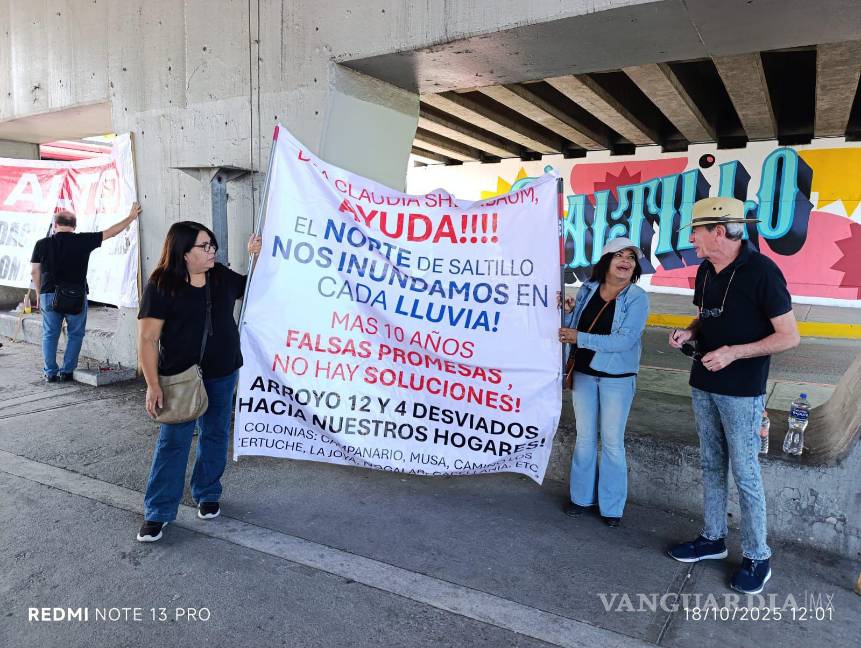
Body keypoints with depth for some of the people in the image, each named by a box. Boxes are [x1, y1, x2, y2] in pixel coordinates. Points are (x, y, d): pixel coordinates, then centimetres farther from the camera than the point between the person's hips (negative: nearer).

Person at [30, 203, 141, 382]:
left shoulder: (42, 244, 0)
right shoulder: (82, 241, -6)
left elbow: (34, 271, 4)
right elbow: (111, 232, 0)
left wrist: (39, 293, 17)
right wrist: (131, 217, 9)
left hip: (49, 294, 2)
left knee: (50, 334, 12)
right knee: (75, 334, 11)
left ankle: (50, 373, 15)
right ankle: (67, 371, 10)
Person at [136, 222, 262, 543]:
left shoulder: (222, 276, 3)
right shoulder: (161, 286, -12)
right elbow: (147, 339, -12)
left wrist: (256, 256, 5)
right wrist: (153, 385, -16)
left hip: (223, 375, 5)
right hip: (181, 378, -5)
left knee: (215, 436, 14)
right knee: (173, 442, -1)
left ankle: (207, 495, 32)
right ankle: (157, 513, 11)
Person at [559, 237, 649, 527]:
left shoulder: (637, 297, -11)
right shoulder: (587, 289, 0)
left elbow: (624, 340, -21)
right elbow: (570, 330, 9)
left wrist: (580, 338, -22)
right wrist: (567, 312, -12)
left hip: (617, 378, -3)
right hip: (583, 373, 4)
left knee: (612, 442, 5)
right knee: (584, 437, 14)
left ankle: (612, 506, 20)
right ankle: (582, 496, 29)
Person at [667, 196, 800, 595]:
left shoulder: (761, 271, -16)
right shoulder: (706, 271, 6)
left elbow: (789, 337, -14)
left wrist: (734, 352, -23)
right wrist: (689, 332, -2)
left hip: (741, 391, -7)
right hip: (703, 385, 7)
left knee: (745, 473, 3)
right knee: (712, 465, 16)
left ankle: (756, 557, 19)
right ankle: (713, 539, 30)